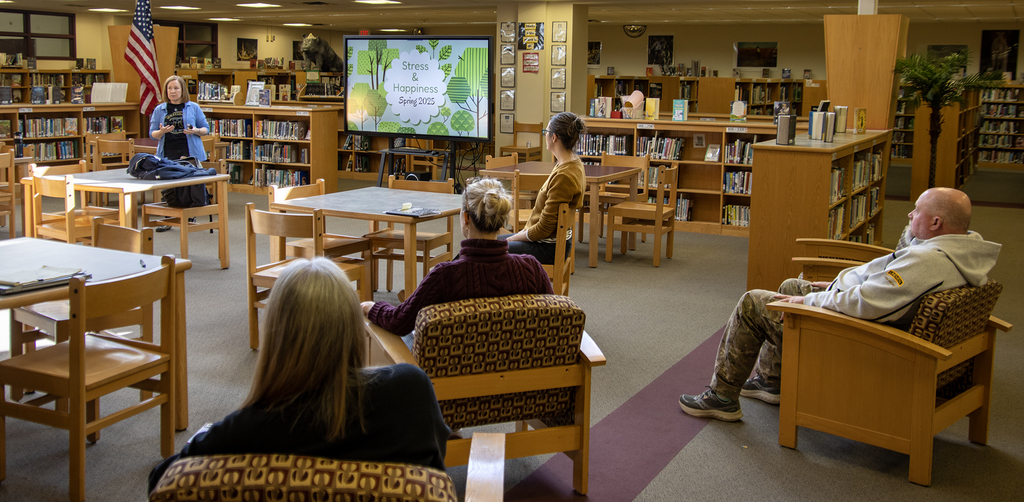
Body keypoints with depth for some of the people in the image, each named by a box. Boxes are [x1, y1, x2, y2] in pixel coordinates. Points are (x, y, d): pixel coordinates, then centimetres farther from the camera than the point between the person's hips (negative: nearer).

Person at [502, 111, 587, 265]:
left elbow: (545, 227, -23)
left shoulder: (564, 176, -27)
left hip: (549, 248, -10)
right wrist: (526, 229, 11)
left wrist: (514, 238, -9)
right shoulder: (573, 163, 5)